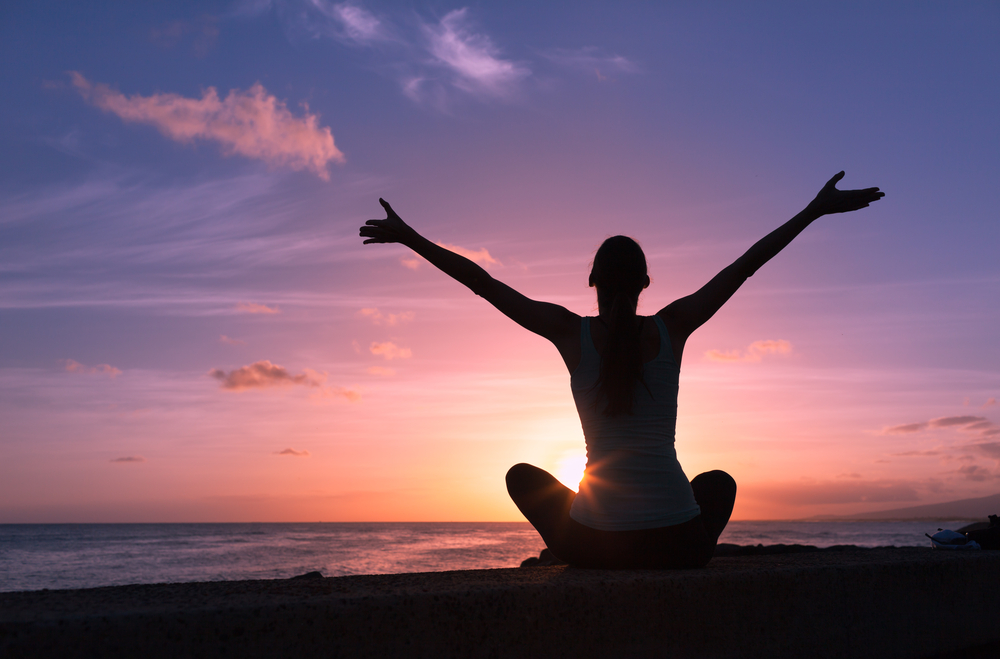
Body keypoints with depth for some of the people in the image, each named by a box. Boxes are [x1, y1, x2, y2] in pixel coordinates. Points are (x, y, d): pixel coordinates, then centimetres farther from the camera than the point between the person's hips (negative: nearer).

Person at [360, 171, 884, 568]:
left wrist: (409, 237, 8)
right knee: (719, 481, 37)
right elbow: (746, 264, 6)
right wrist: (816, 210, 16)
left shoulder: (571, 332, -4)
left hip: (594, 542, -1)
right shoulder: (672, 327, -1)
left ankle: (599, 567, 22)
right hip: (680, 544, 2)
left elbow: (482, 282, 0)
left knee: (522, 474, 29)